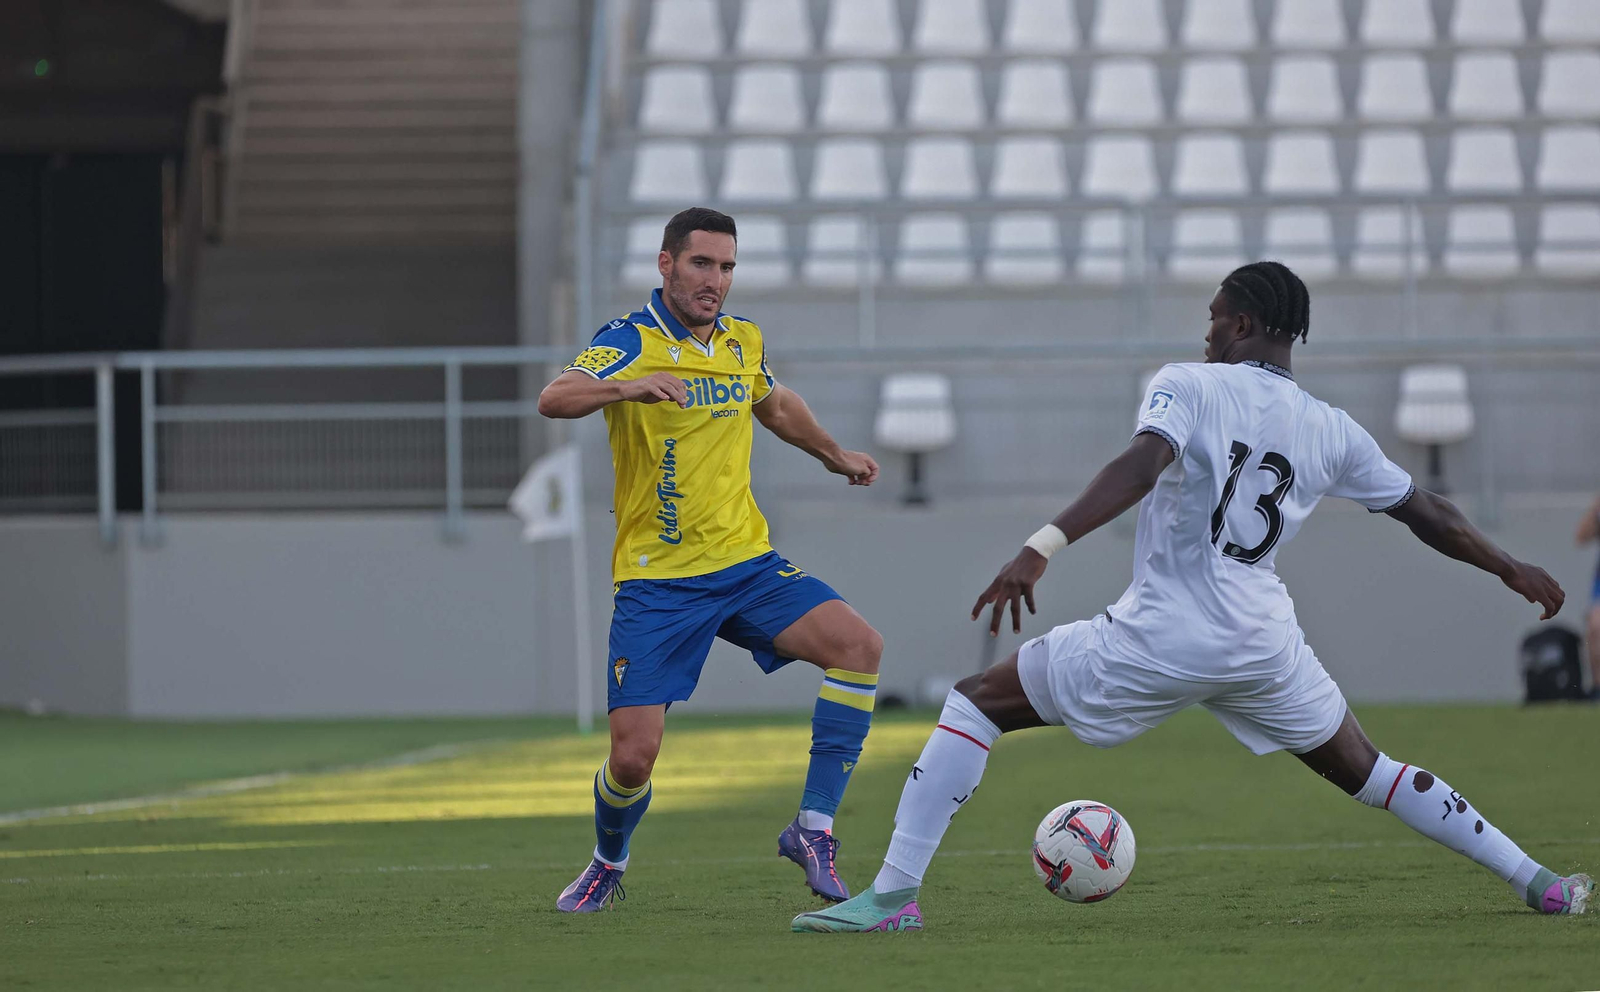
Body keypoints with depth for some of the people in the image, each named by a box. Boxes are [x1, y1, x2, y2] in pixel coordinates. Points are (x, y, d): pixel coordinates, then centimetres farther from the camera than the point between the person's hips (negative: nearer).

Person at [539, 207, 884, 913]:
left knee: (858, 645, -19)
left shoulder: (743, 342, 9)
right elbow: (554, 399, -28)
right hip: (656, 582, -5)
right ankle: (608, 866, 25)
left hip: (746, 563, 5)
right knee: (633, 755, -9)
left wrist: (833, 454, 42)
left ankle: (813, 828, -12)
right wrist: (628, 387, -45)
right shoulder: (632, 341, -9)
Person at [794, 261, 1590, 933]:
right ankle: (1536, 881, 20)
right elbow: (1425, 514, 19)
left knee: (976, 703, 6)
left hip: (1162, 638, -5)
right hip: (1263, 644, 5)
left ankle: (893, 895, -3)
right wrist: (1512, 570, 35)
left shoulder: (1188, 386, -4)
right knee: (1366, 773, 23)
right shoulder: (1331, 432, 10)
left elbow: (1142, 466, -23)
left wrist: (1042, 549, -32)